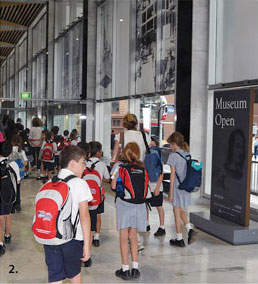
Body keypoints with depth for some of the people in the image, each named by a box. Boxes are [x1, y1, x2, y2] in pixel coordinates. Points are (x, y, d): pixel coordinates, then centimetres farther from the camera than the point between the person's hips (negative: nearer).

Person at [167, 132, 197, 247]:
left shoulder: (173, 156, -13)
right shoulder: (188, 155, 5)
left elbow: (173, 175, -13)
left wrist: (170, 192, -9)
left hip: (177, 187, -6)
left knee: (177, 212, 5)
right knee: (180, 210, 23)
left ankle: (179, 239, 12)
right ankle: (190, 229, 6)